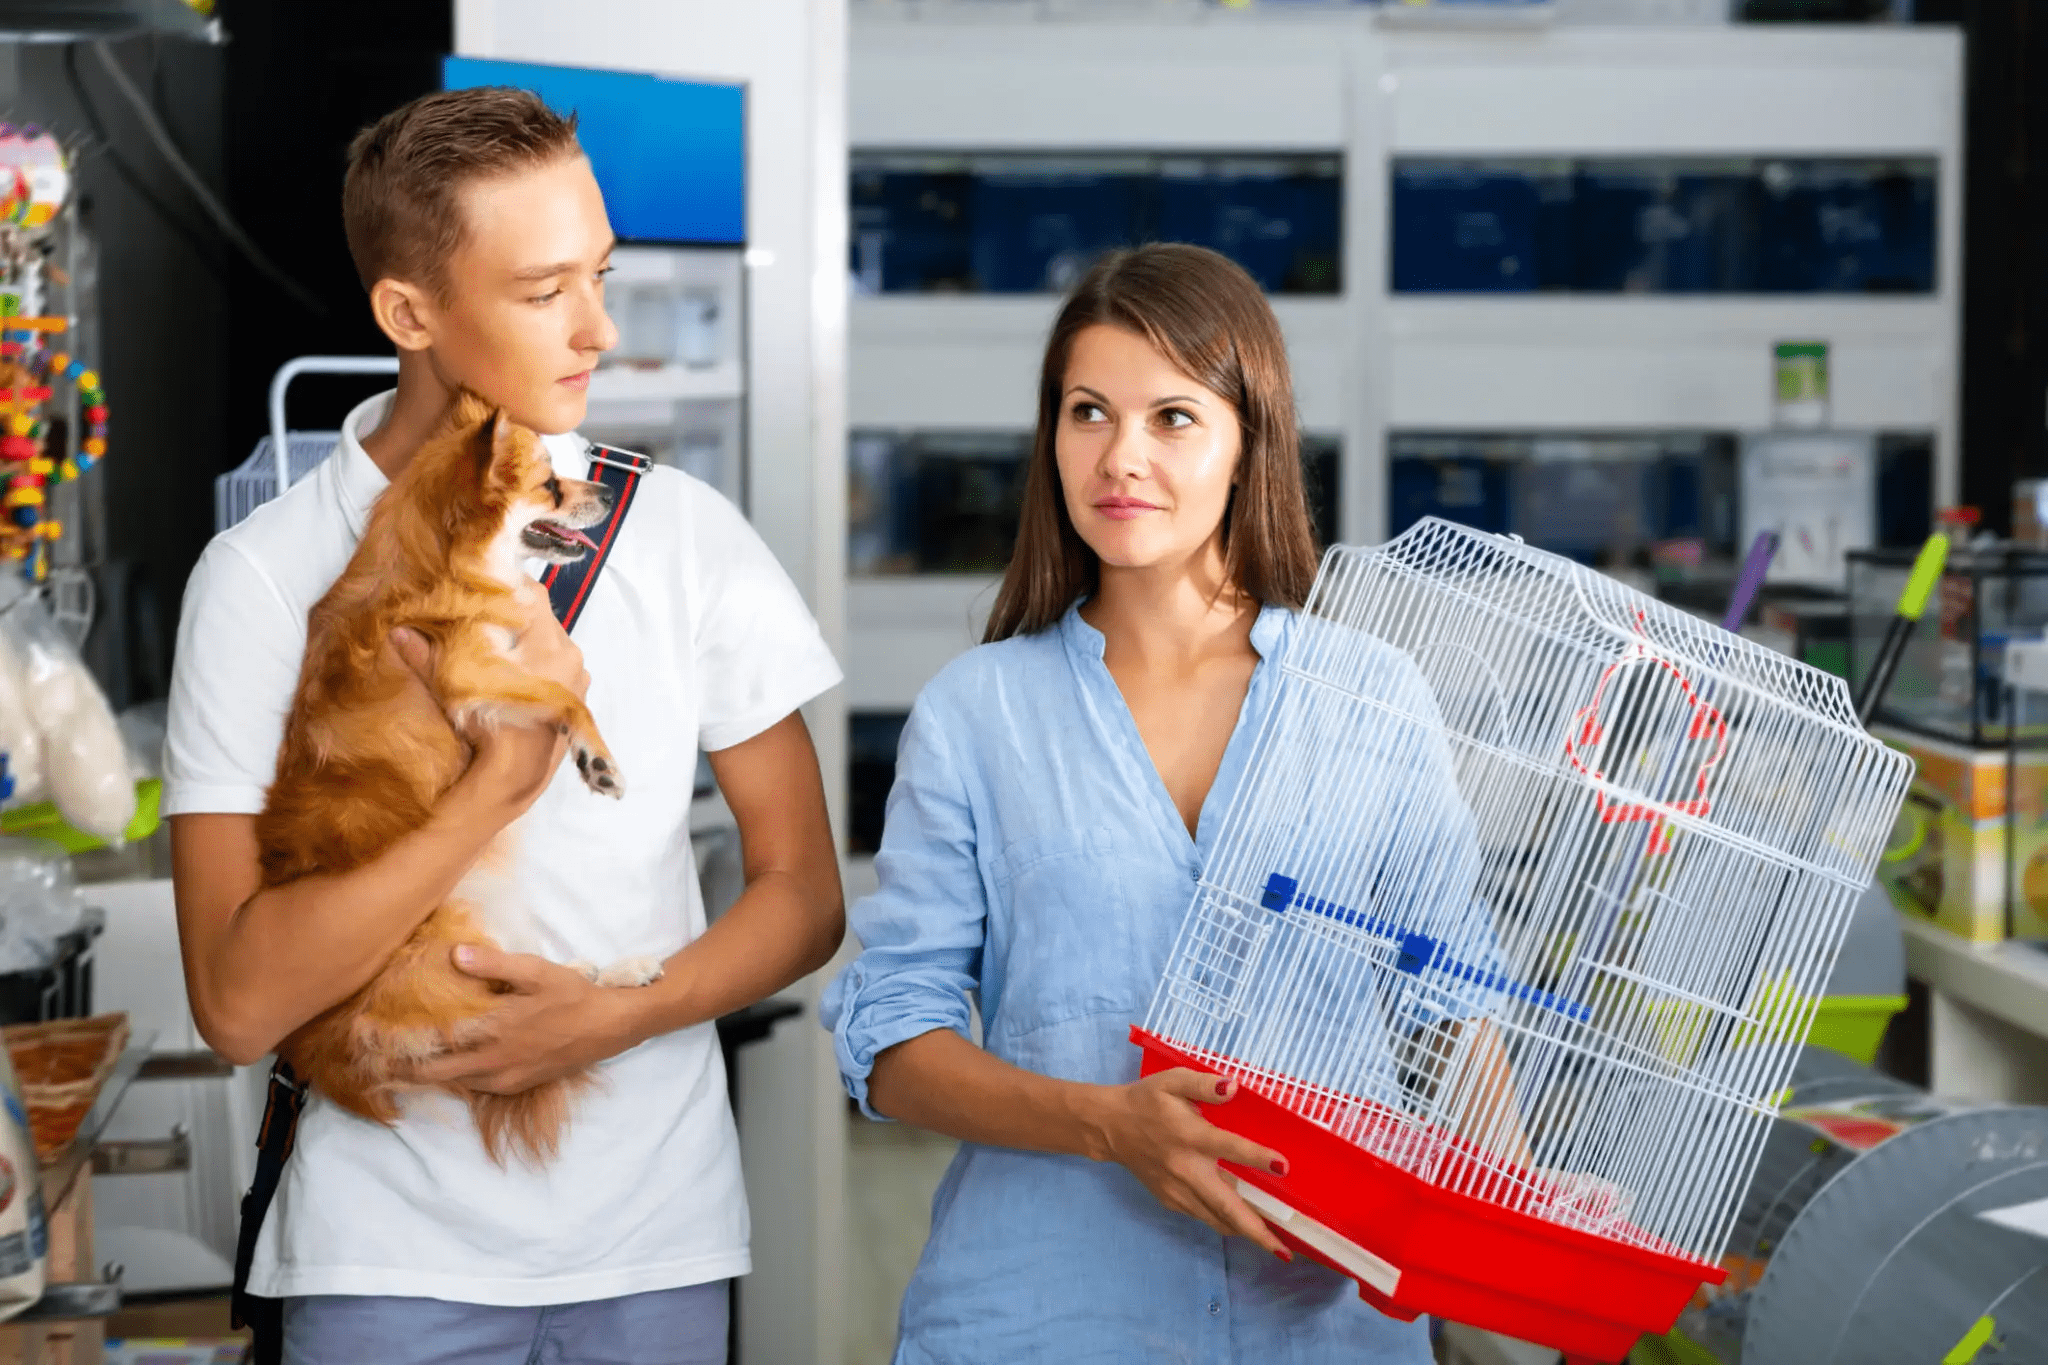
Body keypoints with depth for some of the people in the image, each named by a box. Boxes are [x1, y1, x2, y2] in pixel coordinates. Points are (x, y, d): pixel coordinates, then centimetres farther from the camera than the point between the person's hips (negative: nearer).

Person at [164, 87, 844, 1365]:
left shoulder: (686, 533, -1)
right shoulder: (265, 575, -7)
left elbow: (804, 896, 3)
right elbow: (239, 1002, -14)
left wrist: (615, 1017, -13)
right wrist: (504, 780, -18)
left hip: (655, 1238, 2)